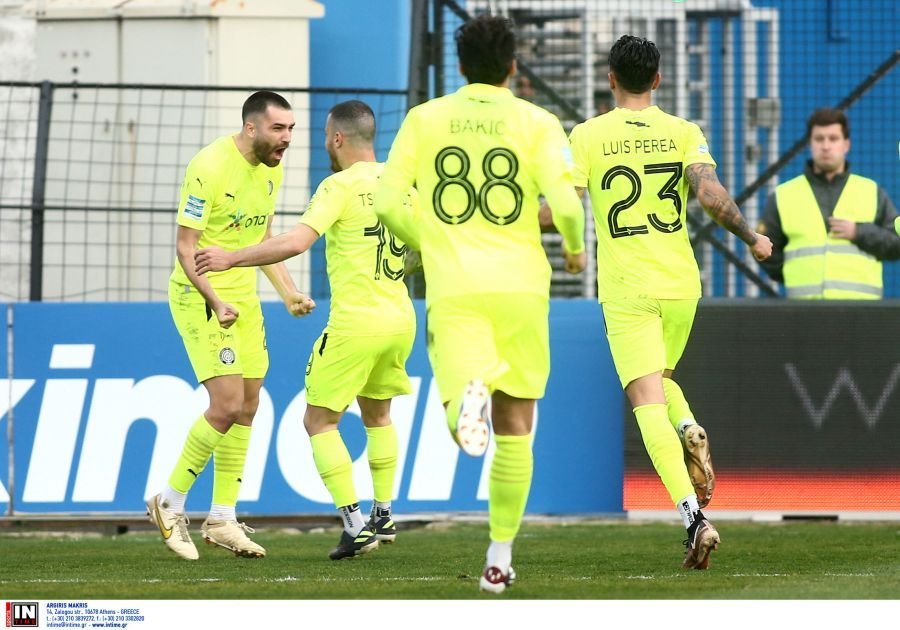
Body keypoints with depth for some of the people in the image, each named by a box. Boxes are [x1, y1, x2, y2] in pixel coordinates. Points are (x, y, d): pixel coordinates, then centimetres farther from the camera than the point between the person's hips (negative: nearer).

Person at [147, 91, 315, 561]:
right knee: (227, 405, -15)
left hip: (244, 299, 8)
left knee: (246, 409, 7)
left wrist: (288, 292, 9)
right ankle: (170, 503, 0)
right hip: (200, 297, -8)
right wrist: (214, 301, -28)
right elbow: (185, 247, -18)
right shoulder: (210, 168, -19)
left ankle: (222, 519, 15)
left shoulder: (271, 169, 7)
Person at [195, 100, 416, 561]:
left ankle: (354, 523, -8)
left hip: (355, 323, -7)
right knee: (377, 414, 25)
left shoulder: (341, 186, -13)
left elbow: (296, 242, -22)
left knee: (319, 420, 2)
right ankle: (383, 515, 27)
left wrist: (233, 258, -15)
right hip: (400, 319, 7)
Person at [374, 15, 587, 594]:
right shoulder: (538, 123, 2)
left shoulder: (424, 119, 8)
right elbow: (565, 202, -10)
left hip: (452, 289, 0)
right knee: (515, 427, 14)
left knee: (470, 428, -10)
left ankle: (468, 394, -47)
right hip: (521, 286, 0)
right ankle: (501, 556, 17)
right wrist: (576, 247, 12)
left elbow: (388, 203, 2)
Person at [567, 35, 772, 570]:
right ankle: (692, 433, -5)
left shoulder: (588, 135, -3)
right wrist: (753, 238, 3)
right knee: (661, 378, 28)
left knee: (648, 404, -7)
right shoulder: (683, 133, 1)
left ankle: (694, 517, -23)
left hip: (625, 290, -3)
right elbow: (711, 194, -12)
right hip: (681, 284, 3)